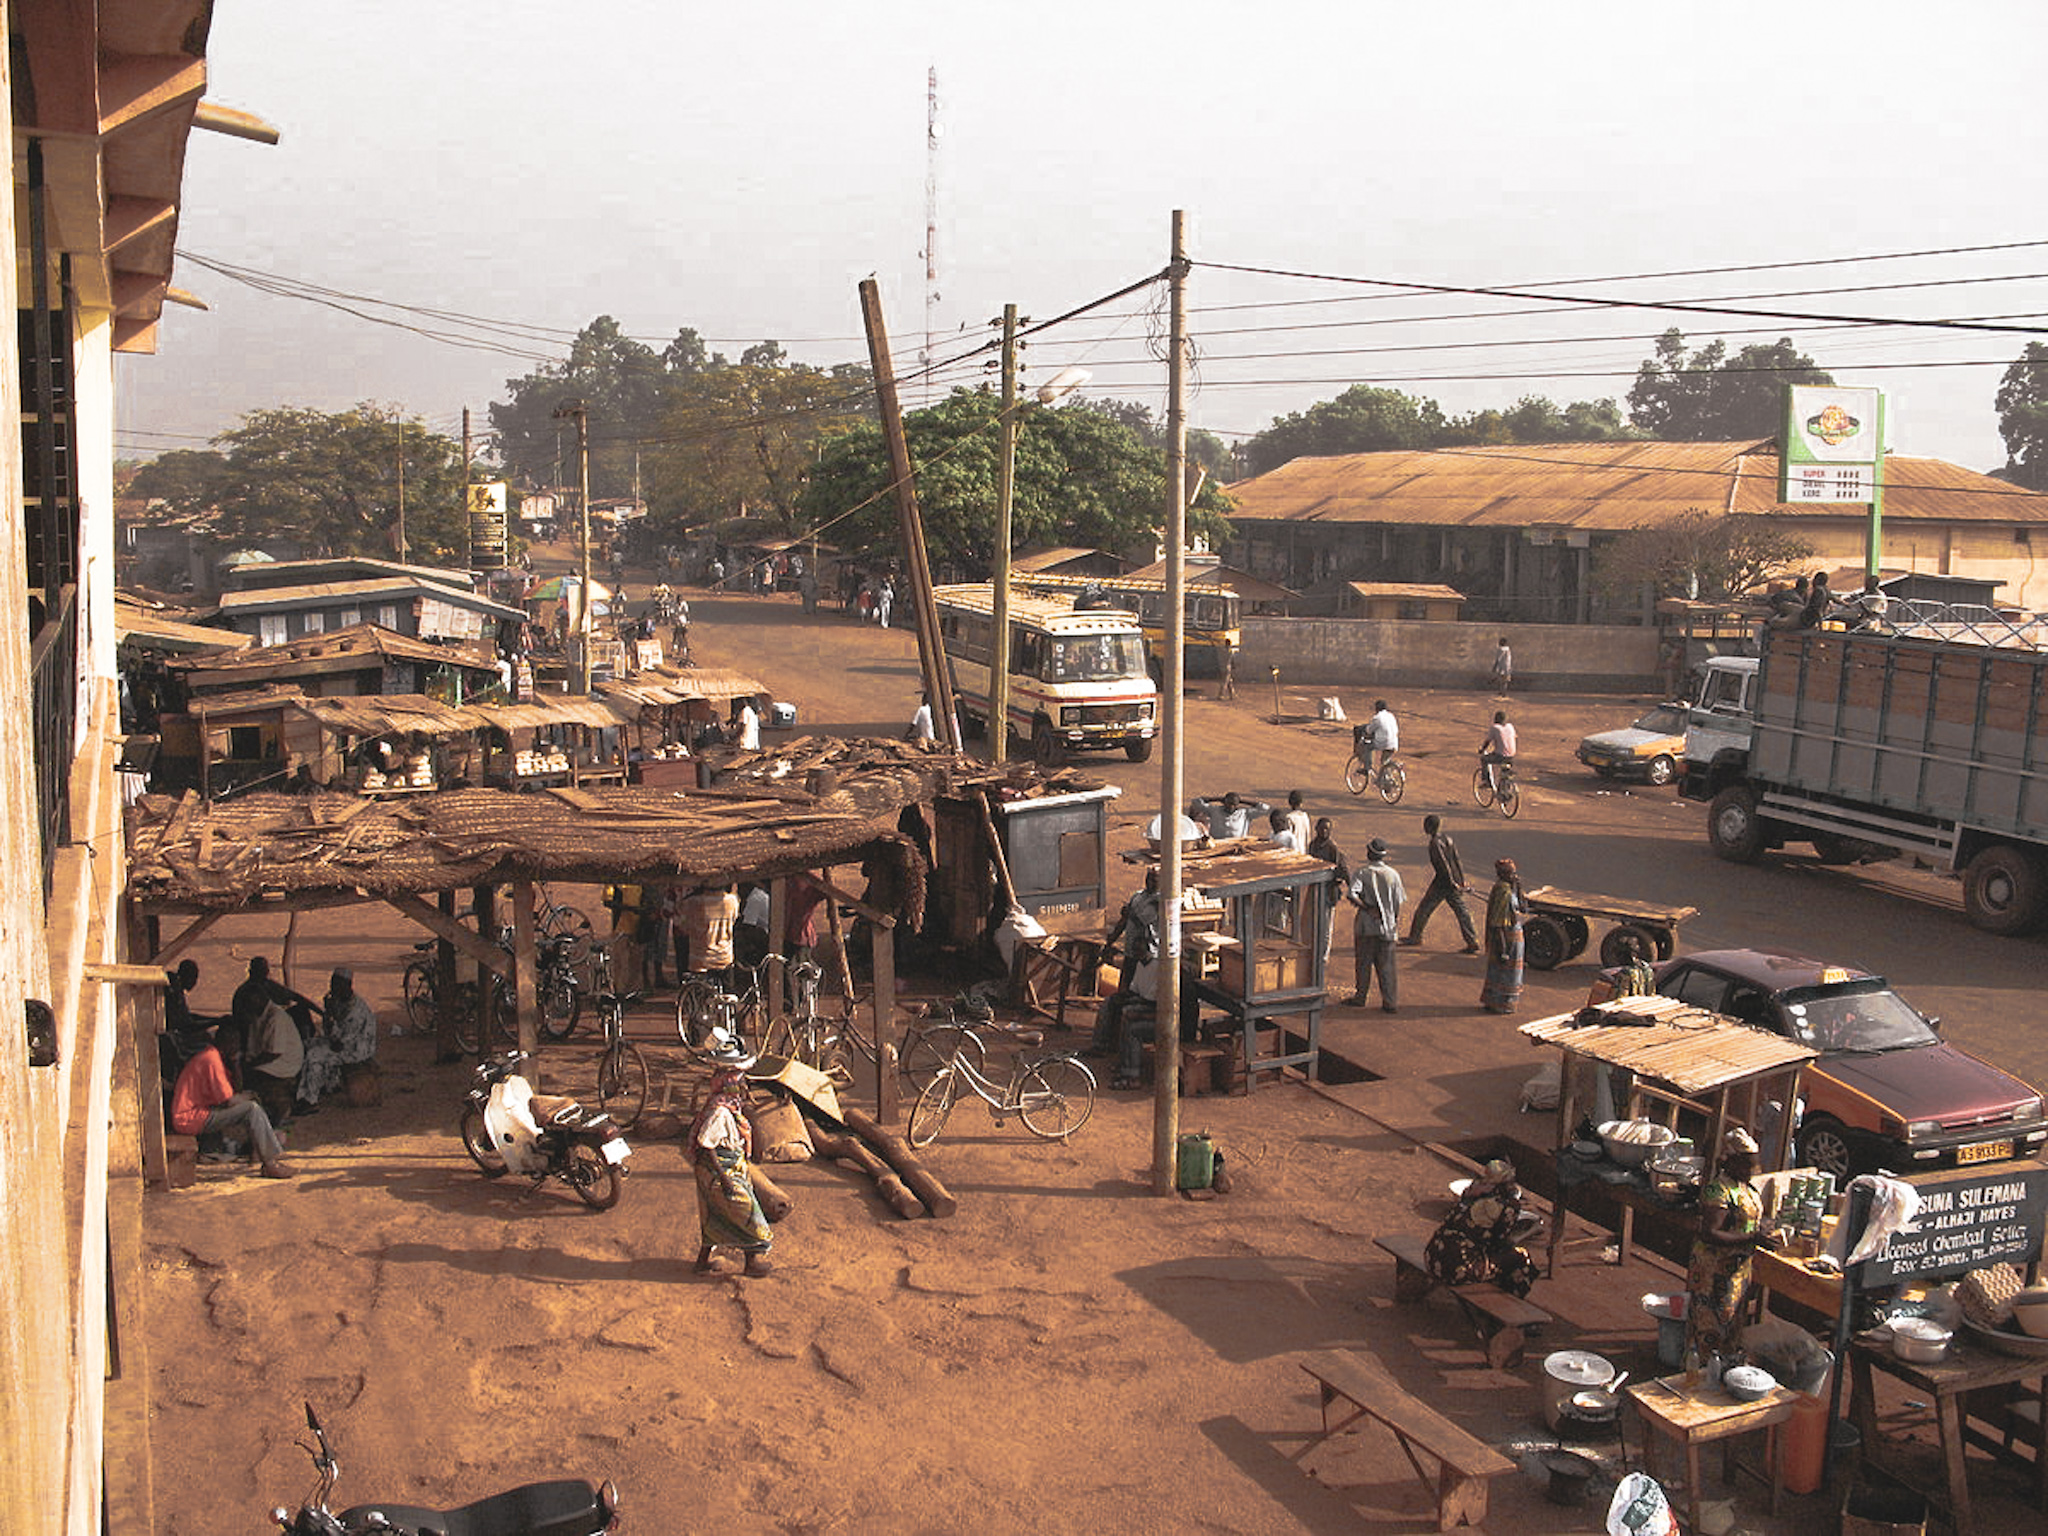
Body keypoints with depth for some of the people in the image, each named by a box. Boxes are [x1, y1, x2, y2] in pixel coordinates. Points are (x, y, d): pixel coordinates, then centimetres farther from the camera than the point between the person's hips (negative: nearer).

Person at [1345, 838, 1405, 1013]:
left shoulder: (1363, 874, -6)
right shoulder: (1393, 874, 0)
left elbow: (1352, 894, -22)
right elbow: (1398, 901, 3)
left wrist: (1367, 908, -12)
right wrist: (1396, 921, 14)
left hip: (1367, 925, -2)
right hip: (1387, 926, 2)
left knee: (1364, 963, 11)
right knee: (1386, 966, 5)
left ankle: (1360, 997, 20)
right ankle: (1390, 1002, 4)